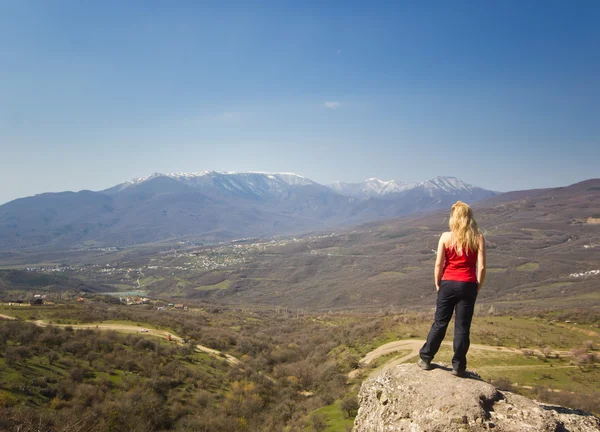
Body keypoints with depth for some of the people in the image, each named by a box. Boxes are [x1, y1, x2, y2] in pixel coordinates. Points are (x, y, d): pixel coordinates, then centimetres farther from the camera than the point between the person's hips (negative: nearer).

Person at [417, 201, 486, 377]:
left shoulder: (446, 237, -5)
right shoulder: (478, 238, -4)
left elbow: (438, 264, -5)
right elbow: (481, 267, -7)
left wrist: (437, 284, 9)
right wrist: (478, 287, 6)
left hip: (448, 284, 0)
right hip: (468, 285, 0)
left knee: (440, 323, 12)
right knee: (462, 327, 8)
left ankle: (425, 359, 21)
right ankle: (458, 366, 15)